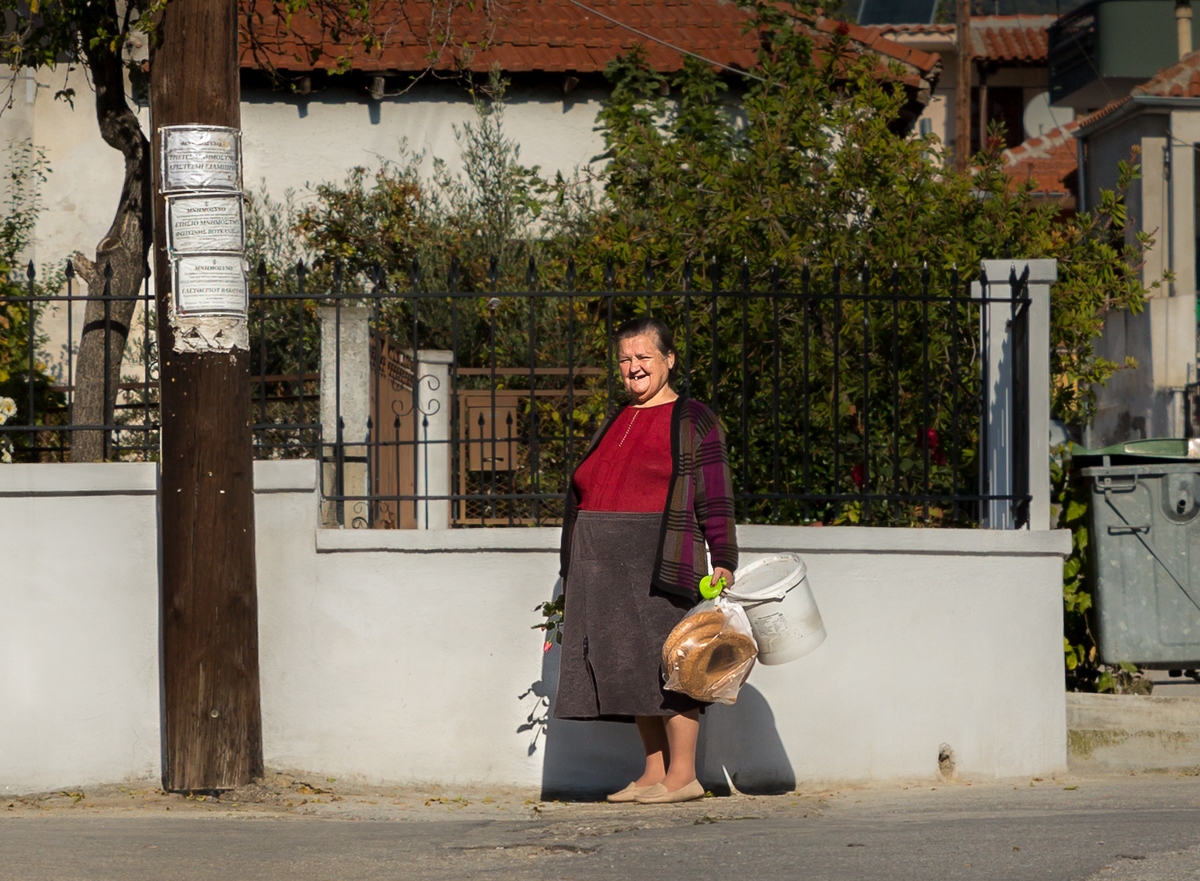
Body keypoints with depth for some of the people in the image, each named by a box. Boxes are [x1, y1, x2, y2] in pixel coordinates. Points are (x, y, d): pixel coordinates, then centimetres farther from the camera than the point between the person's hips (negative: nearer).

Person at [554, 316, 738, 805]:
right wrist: (575, 574, 18)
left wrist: (724, 562, -11)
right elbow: (585, 495, 22)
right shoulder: (614, 424, 19)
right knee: (628, 668, 6)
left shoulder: (693, 421, 1)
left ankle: (682, 775, -3)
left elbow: (716, 501, -3)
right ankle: (654, 773, 11)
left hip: (661, 563, -7)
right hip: (602, 564, 7)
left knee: (666, 664, -7)